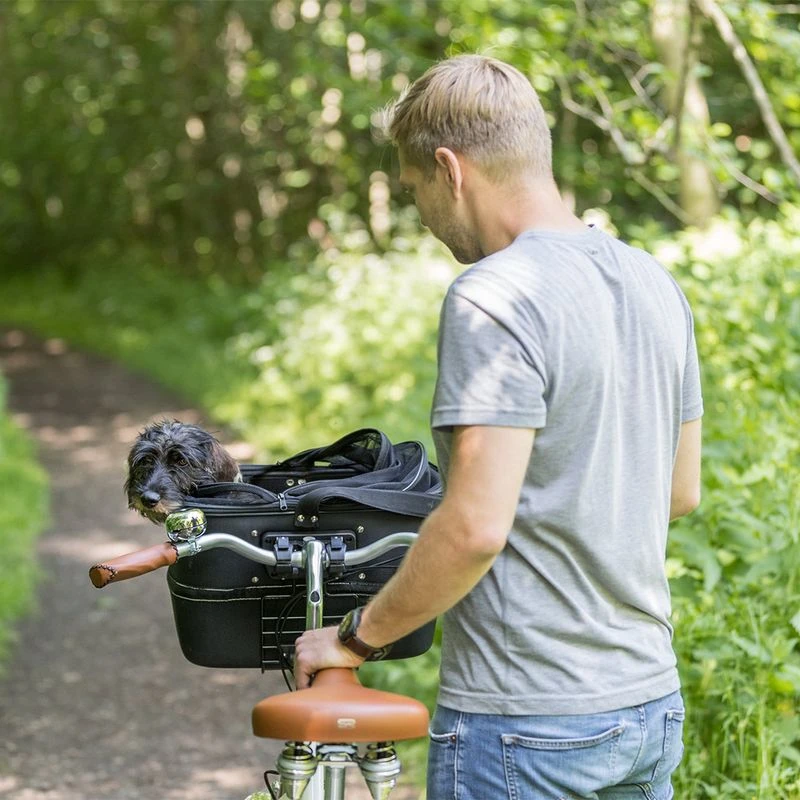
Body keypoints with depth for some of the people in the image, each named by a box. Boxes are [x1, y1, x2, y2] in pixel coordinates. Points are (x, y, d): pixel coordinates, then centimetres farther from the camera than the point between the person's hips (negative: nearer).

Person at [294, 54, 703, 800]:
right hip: (652, 707, 8)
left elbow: (475, 527, -23)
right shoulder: (654, 283, 8)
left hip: (524, 723, -8)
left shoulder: (492, 299, -18)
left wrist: (356, 636, -10)